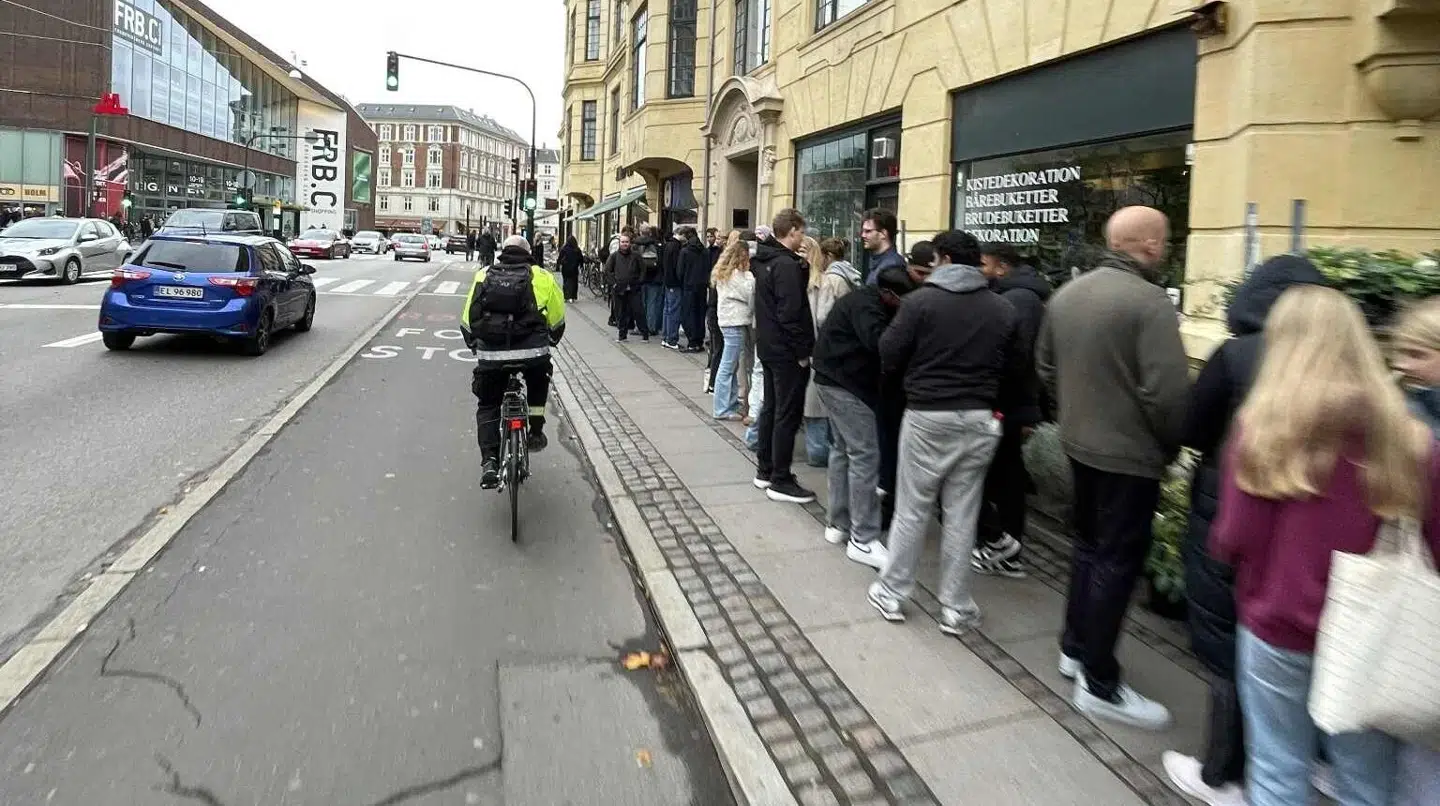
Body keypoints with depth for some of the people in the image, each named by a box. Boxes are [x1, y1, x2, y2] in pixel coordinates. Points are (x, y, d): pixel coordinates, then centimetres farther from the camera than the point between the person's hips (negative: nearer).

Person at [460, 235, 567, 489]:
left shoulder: (483, 275, 15)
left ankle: (489, 461, 4)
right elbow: (557, 319, 16)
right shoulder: (541, 276, 10)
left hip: (492, 354, 1)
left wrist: (473, 342, 37)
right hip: (533, 353, -1)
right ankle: (535, 433, 28)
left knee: (487, 406, 18)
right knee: (538, 383, 33)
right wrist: (551, 340, 35)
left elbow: (468, 318, 19)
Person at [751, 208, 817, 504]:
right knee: (788, 415, -4)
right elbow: (790, 313, -23)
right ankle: (780, 482, 2)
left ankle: (765, 471, 26)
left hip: (768, 347, 10)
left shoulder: (765, 260, 10)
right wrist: (802, 352, -18)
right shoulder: (786, 265, -19)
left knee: (771, 408, 17)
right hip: (787, 351, -10)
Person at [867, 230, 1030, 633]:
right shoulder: (1004, 310, 3)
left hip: (927, 416, -3)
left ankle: (892, 593, 21)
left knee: (911, 510, 9)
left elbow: (890, 358, -9)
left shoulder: (921, 300, -9)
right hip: (979, 421, 3)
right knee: (961, 515, 10)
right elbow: (1015, 374, 5)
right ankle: (956, 608, 19)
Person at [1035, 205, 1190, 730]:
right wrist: (1173, 445, -7)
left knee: (1088, 543, 21)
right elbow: (1168, 392, -24)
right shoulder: (1149, 302, -19)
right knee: (1117, 560, 2)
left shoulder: (1067, 293, 4)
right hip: (1129, 454, -7)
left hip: (1078, 444, 8)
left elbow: (1045, 367, 12)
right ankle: (1099, 684, 12)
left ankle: (1075, 647, 34)